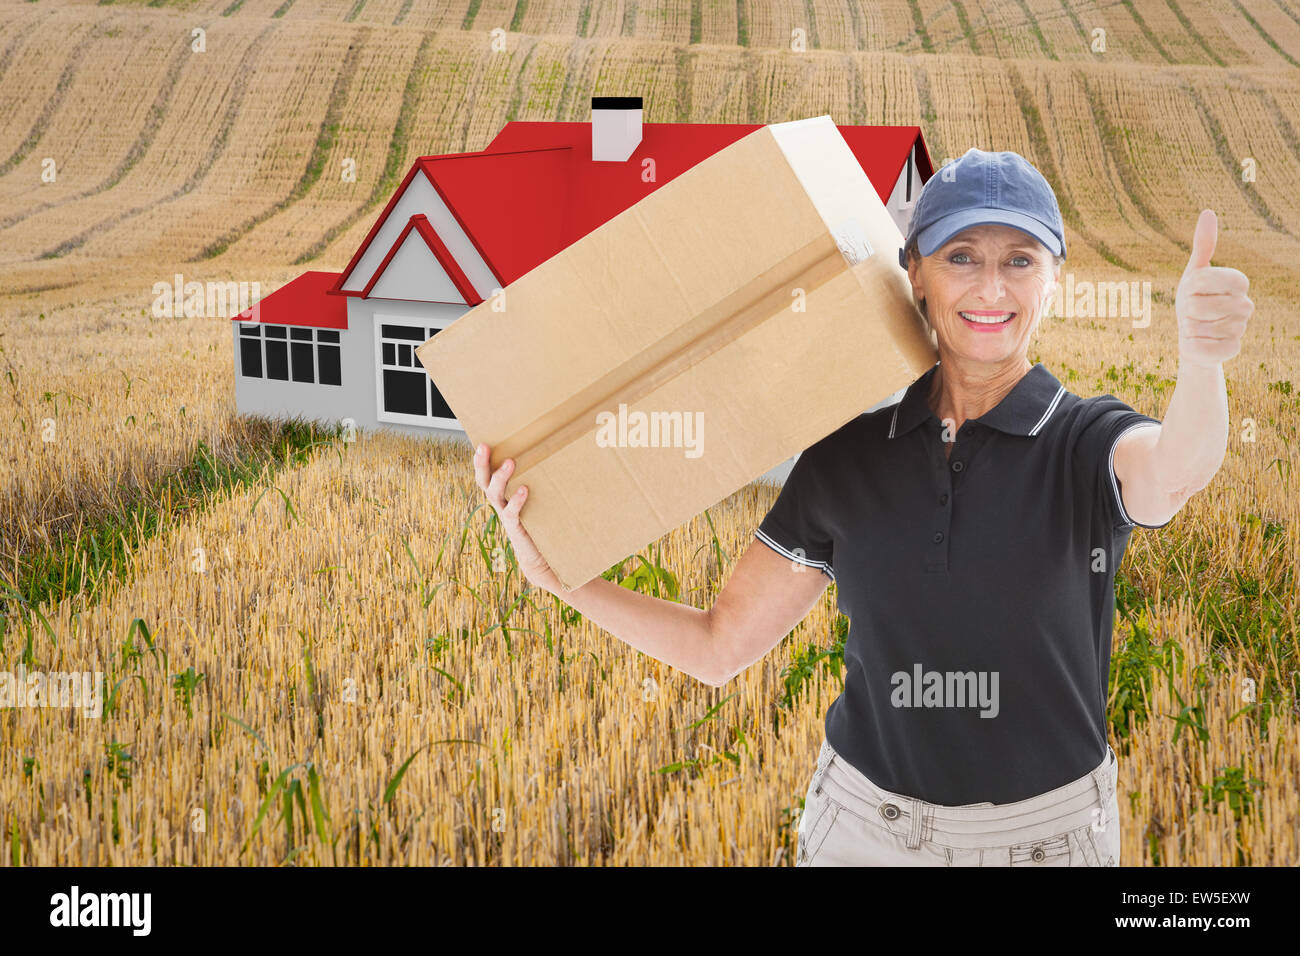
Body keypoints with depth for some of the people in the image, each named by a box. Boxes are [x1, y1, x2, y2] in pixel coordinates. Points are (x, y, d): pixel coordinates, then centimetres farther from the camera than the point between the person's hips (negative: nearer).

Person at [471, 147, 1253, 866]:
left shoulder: (1087, 441, -11)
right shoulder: (847, 458, -5)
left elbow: (1173, 473, -37)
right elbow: (720, 645, -2)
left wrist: (1202, 359, -59)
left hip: (1044, 830, -1)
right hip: (863, 821, 2)